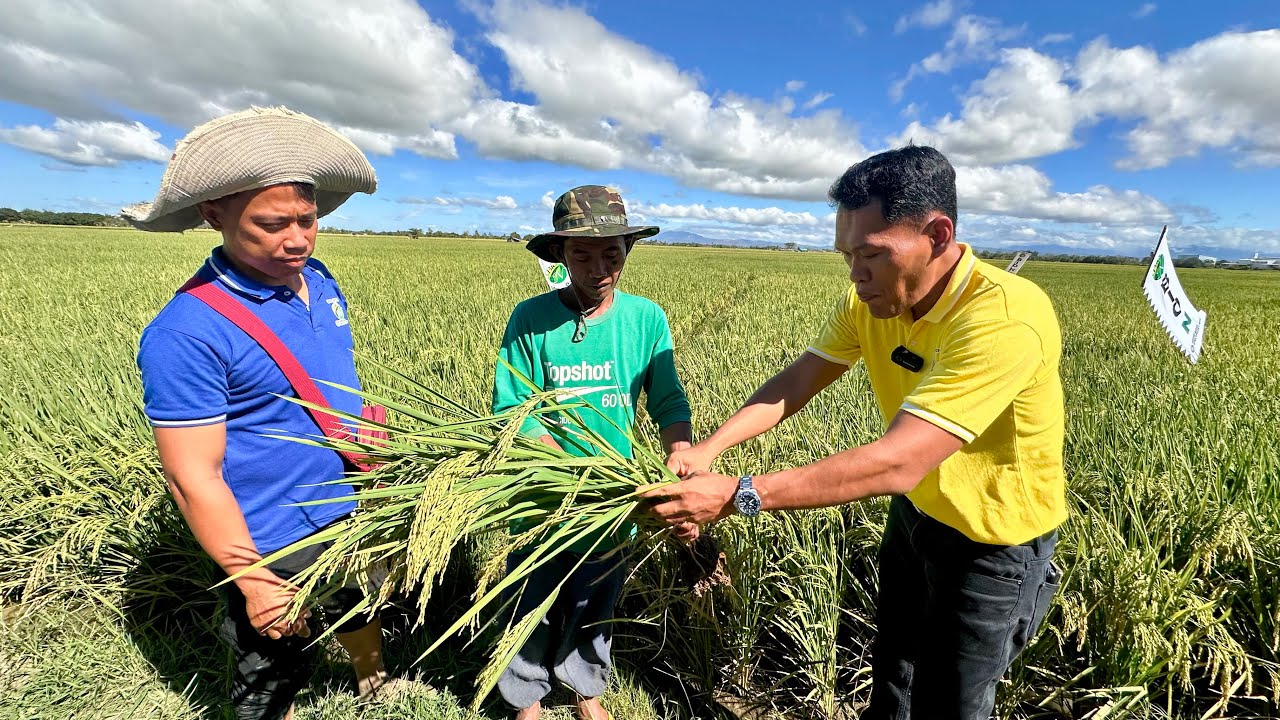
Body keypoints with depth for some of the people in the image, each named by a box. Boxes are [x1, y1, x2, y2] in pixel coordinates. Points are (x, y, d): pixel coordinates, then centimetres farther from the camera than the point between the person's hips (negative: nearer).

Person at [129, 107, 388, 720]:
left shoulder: (318, 279, -3)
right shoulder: (185, 333, -26)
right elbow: (192, 476, -23)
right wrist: (253, 580, -20)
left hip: (350, 509, 8)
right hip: (276, 544, -7)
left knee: (361, 608, 32)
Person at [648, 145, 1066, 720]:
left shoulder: (1004, 319, -36)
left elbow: (895, 464, -42)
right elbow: (799, 379, -10)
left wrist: (738, 495, -43)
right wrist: (710, 446, -24)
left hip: (992, 541, -6)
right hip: (917, 510, 6)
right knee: (891, 670, 27)